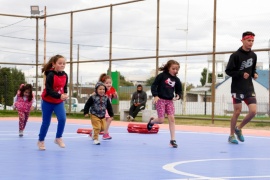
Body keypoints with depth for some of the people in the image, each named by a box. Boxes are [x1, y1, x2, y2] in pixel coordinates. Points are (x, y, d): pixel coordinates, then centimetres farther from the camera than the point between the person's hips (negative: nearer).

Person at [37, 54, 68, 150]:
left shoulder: (65, 75, -5)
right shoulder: (50, 75, -22)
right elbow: (49, 90, -27)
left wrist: (65, 94, -14)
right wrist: (60, 96, -37)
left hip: (59, 102, 4)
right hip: (48, 102, -4)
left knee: (62, 118, -17)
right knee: (46, 122, 5)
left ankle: (58, 138, 0)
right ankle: (41, 141, 24)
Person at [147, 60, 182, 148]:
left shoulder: (176, 80, 4)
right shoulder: (162, 76, -9)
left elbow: (179, 91, 12)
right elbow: (154, 85, -8)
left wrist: (178, 96, -10)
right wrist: (155, 96, -20)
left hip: (170, 101, 4)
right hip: (160, 100, -4)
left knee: (172, 119, -7)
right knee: (161, 120, -7)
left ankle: (172, 140, -3)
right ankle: (151, 121, 30)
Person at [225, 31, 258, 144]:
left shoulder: (253, 55, 7)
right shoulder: (236, 55, -10)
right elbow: (228, 71, -10)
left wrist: (254, 74, -1)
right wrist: (241, 74, -21)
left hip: (249, 88, 5)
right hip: (237, 88, -5)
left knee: (253, 111, -5)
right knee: (237, 111, -2)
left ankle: (239, 128, 18)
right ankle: (231, 135, 14)